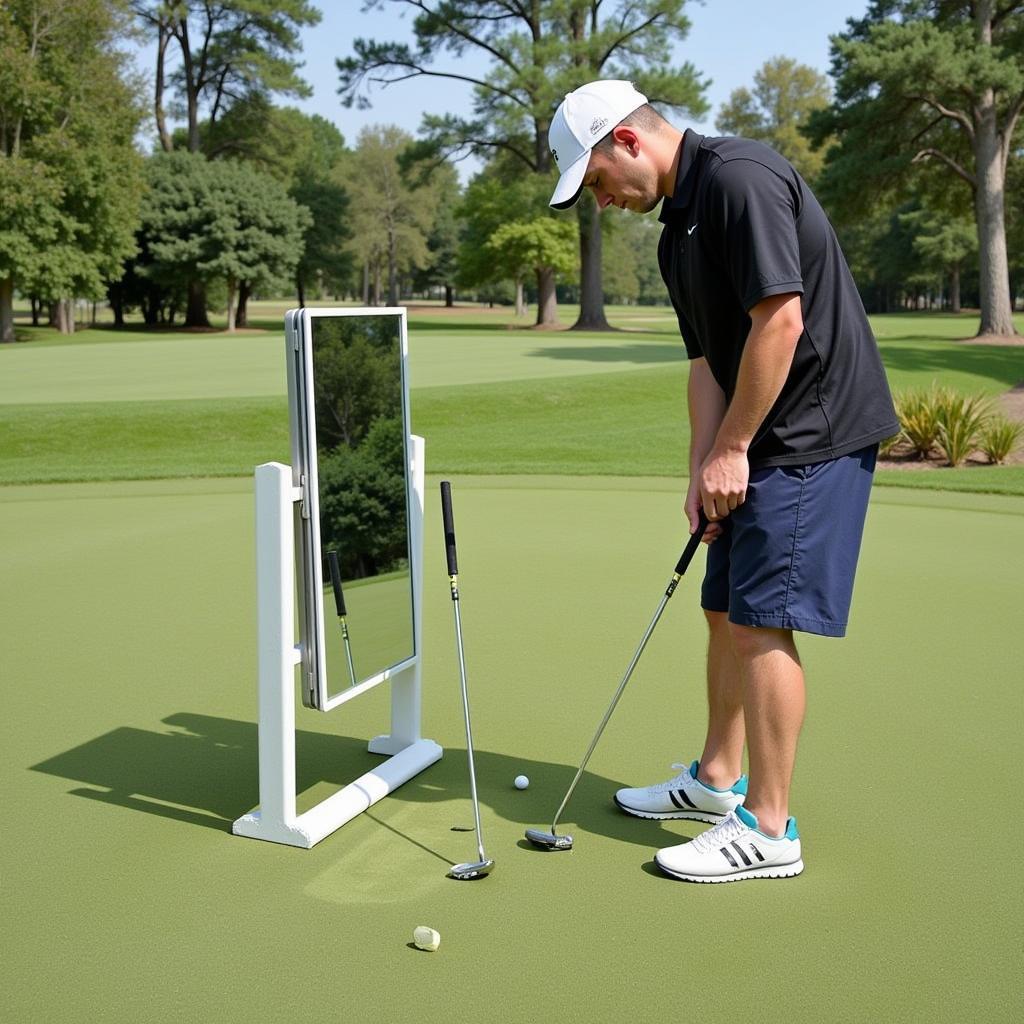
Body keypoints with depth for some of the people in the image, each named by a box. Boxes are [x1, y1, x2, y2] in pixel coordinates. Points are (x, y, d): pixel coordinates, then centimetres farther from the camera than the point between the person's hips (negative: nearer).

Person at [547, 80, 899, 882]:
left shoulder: (739, 176, -15)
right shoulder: (679, 225, 15)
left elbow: (781, 318, -23)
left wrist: (732, 449, -16)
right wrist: (702, 470, 6)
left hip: (813, 432, -10)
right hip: (761, 442, 10)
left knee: (763, 621, -8)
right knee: (727, 611, 15)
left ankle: (767, 829, 3)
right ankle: (717, 780, 31)